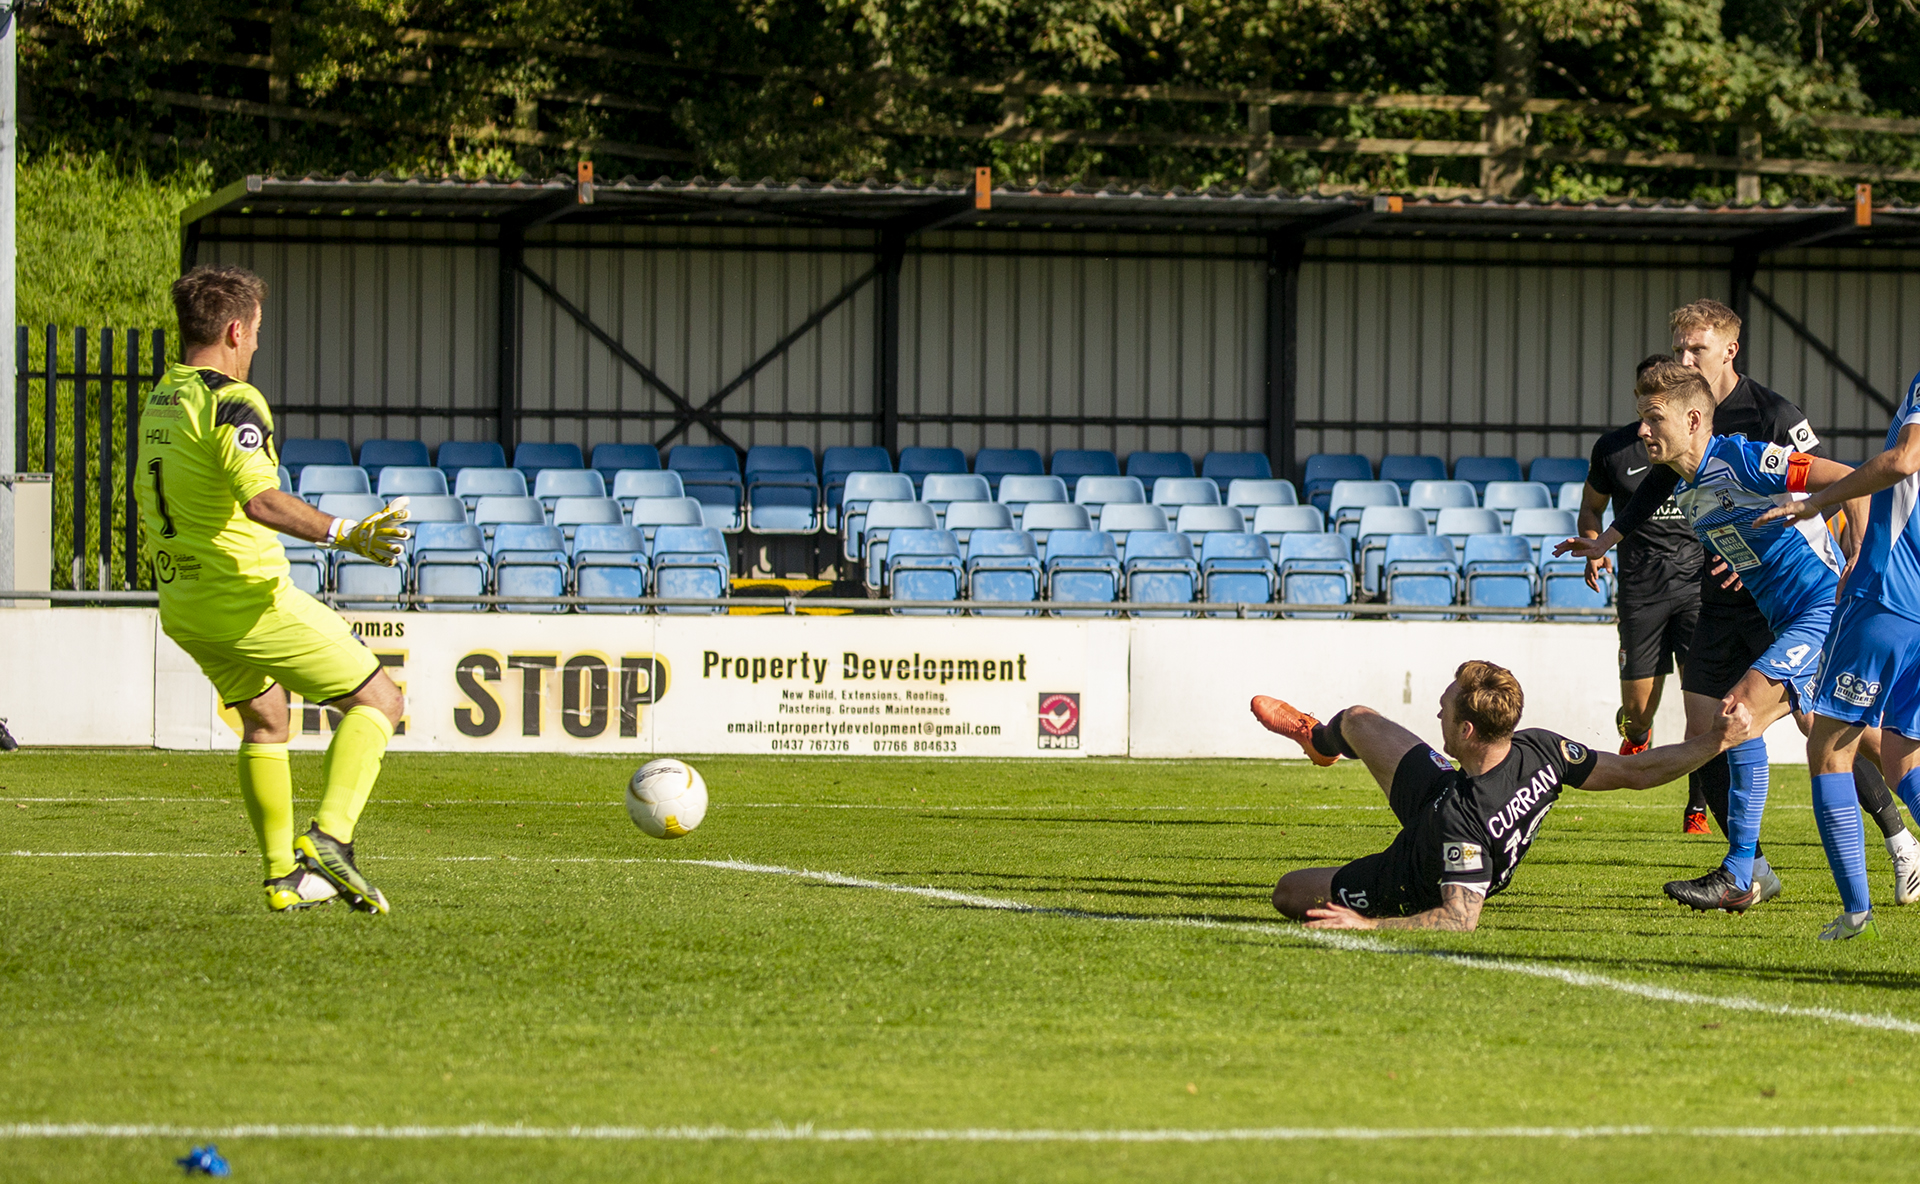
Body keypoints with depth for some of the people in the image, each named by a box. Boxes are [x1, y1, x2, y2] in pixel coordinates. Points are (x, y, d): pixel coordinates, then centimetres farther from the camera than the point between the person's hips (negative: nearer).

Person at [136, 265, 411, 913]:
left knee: (264, 720, 27)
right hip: (247, 594, -9)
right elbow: (260, 499, -32)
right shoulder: (232, 402, -17)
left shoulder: (157, 402, 11)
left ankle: (283, 877, 25)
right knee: (377, 700, -1)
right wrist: (346, 535, -38)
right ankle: (329, 837, -17)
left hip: (181, 606, 9)